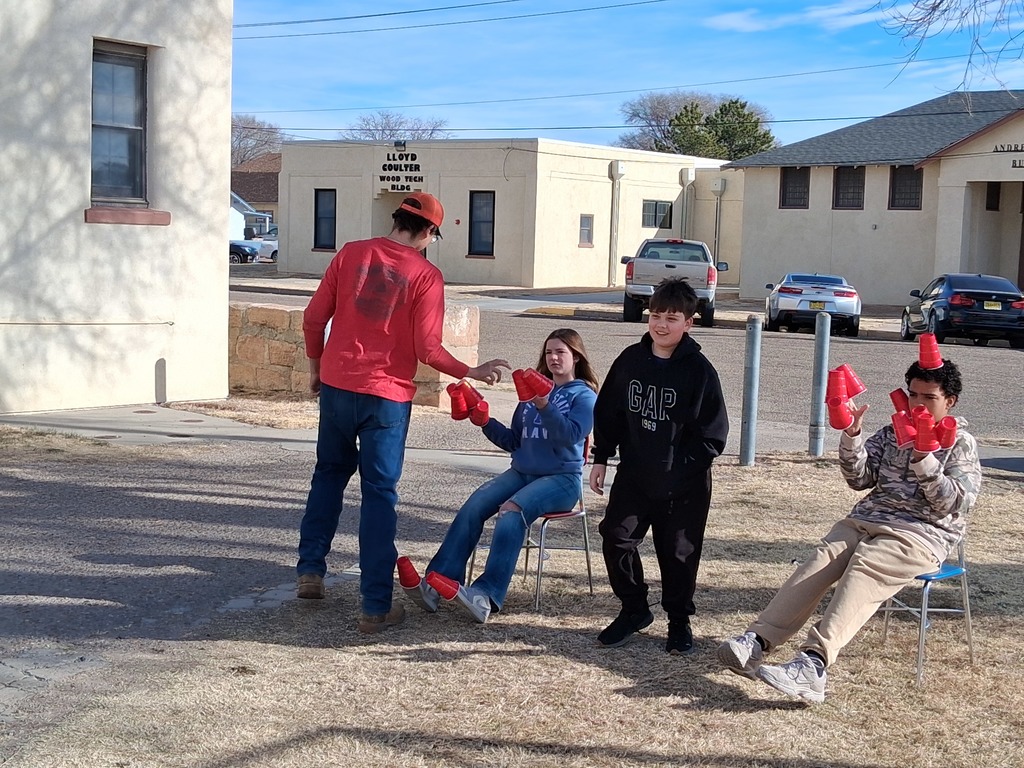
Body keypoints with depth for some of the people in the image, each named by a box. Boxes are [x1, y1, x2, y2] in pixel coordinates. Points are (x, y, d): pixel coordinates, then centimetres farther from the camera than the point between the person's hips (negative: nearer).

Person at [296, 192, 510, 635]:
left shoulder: (352, 253, 2)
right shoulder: (426, 275, -8)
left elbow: (313, 318, 2)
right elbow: (427, 349, -12)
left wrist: (315, 365, 17)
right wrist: (472, 372, 1)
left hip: (336, 385, 3)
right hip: (387, 396, -3)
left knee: (329, 474, 24)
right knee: (379, 494, 3)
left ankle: (310, 570, 25)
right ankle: (375, 606, 5)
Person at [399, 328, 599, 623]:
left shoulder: (583, 395, 3)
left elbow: (572, 435, -15)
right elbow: (513, 441, 20)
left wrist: (544, 407, -28)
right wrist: (485, 422, 4)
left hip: (562, 478, -5)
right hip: (521, 472, 6)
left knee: (512, 511, -33)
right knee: (474, 505, -21)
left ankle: (485, 596, -45)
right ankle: (435, 584, -33)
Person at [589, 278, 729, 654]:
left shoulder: (699, 370, -12)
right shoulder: (630, 360, 0)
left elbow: (713, 434, -9)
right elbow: (608, 412, 10)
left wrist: (680, 467, -14)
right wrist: (601, 459, 8)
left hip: (684, 486, -3)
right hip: (634, 475, 4)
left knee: (678, 552, 6)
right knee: (616, 538, 1)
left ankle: (679, 622, 26)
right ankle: (634, 609, 22)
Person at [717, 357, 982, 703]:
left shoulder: (961, 445, 8)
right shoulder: (891, 433, 21)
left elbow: (952, 503, -5)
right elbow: (860, 479, 11)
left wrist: (923, 458, -17)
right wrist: (851, 436, -5)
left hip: (921, 534, -5)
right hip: (867, 519, 5)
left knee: (862, 569, -33)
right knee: (823, 558, -25)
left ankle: (813, 665, -52)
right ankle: (758, 641, -41)